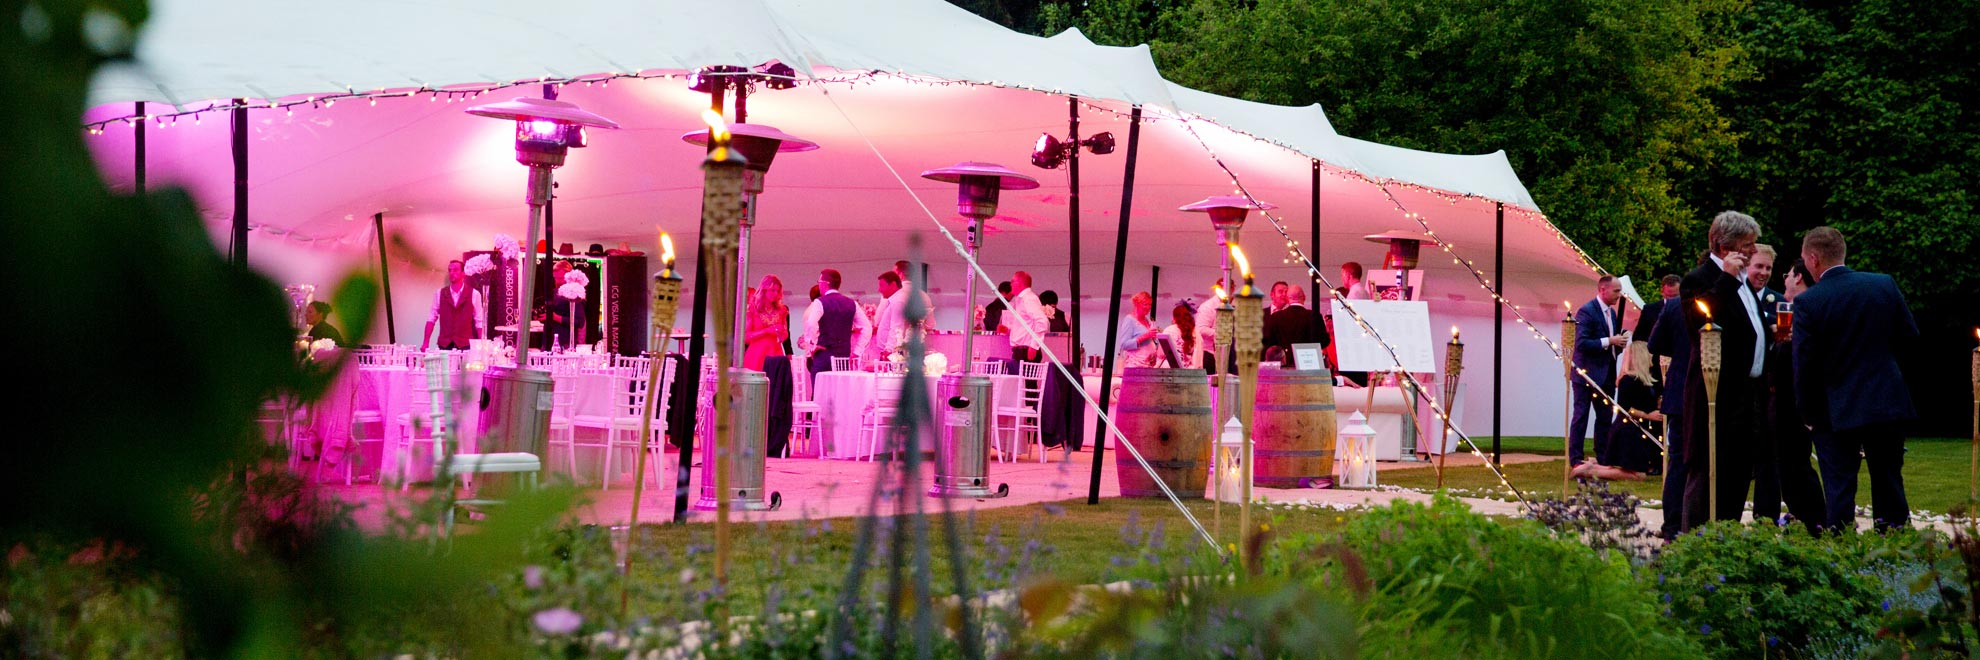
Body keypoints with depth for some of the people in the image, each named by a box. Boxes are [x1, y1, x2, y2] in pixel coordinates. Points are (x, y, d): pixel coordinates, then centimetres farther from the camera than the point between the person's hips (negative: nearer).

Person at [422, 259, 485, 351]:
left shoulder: (474, 294, 1)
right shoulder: (439, 294, 8)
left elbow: (479, 322, 1)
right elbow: (431, 318, 8)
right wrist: (425, 343, -1)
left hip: (465, 345, -2)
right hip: (445, 345, 2)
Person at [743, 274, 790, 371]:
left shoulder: (781, 310, 12)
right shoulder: (752, 309, 2)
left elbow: (785, 336, 20)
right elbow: (745, 336, -6)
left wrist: (782, 332, -3)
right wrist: (766, 330, -14)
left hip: (775, 353, 3)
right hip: (756, 355, -3)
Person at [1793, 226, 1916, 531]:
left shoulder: (1807, 302, -13)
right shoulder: (1885, 284, -3)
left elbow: (1803, 363, -10)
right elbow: (1910, 335, 6)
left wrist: (1807, 414, 2)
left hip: (1836, 411, -4)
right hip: (1888, 403, 4)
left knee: (1839, 492, 3)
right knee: (1889, 486, 14)